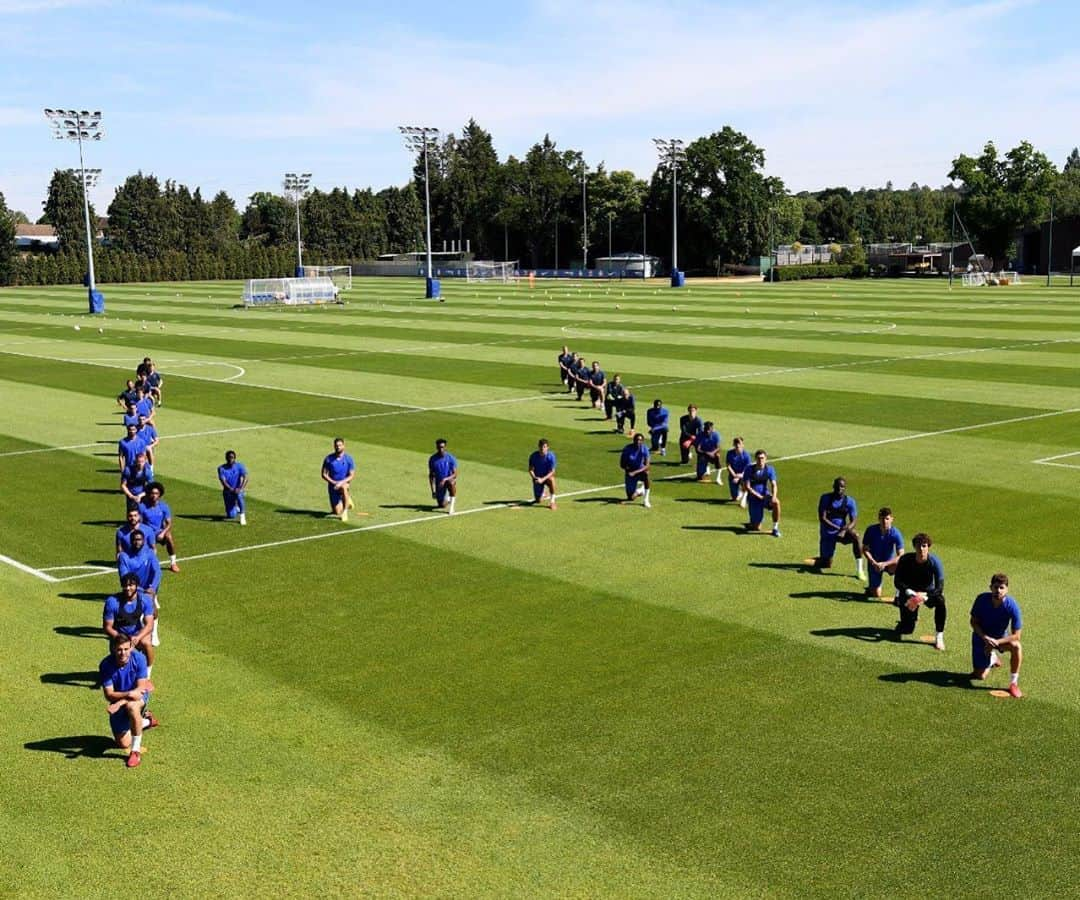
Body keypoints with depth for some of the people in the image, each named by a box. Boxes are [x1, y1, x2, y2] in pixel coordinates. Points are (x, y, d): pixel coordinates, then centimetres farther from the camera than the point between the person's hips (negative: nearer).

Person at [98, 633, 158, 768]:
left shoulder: (139, 658, -24)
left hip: (139, 697, -2)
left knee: (131, 706, -40)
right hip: (117, 702, 2)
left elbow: (140, 689, -23)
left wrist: (120, 703, -36)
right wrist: (129, 694, -41)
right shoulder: (106, 665, -22)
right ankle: (146, 720, 37)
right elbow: (109, 695, -23)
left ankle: (136, 751, -25)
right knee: (123, 744, 4)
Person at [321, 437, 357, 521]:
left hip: (345, 483, -2)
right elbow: (324, 474, -1)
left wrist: (341, 482, -23)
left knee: (343, 487, -41)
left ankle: (345, 511, -28)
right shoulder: (329, 458, -3)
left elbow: (352, 475, -7)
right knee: (337, 512, -5)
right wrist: (334, 482, -16)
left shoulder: (349, 459, -5)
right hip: (333, 486, 2)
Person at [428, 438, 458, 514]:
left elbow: (455, 474, -15)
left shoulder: (451, 458, -12)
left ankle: (452, 506, -30)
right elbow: (431, 475, 0)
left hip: (449, 479, -2)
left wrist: (445, 479, -32)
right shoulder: (432, 459, -6)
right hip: (439, 483, 2)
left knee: (451, 483, -40)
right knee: (442, 505, -4)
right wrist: (433, 490, -6)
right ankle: (447, 499, 33)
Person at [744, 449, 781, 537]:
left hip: (765, 495, 2)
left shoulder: (769, 469, -3)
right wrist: (759, 496, -17)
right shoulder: (749, 470, -8)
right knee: (757, 528, -7)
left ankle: (775, 528, -20)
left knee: (776, 502, -35)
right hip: (753, 498, -2)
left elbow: (773, 484, -11)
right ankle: (751, 524, 33)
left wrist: (774, 496, -30)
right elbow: (747, 487, -10)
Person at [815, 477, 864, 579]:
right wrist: (838, 528, -23)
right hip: (828, 533, -1)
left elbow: (853, 521, -12)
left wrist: (844, 530, -32)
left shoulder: (850, 501, -6)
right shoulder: (825, 498, -9)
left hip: (843, 530, 1)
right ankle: (816, 562, 36)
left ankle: (859, 570, -29)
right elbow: (822, 518, -13)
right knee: (826, 565, -3)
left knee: (855, 536, -33)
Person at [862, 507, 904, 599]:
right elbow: (865, 549, -6)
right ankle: (871, 588, 28)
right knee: (876, 594, -9)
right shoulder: (871, 530, -15)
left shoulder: (896, 533, -18)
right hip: (874, 563, 0)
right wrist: (873, 563, -21)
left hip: (889, 563, 0)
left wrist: (884, 564, -30)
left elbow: (900, 556, -20)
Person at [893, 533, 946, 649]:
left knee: (940, 602, -35)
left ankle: (939, 637, -21)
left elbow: (939, 587, -26)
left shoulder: (934, 562, -22)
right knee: (907, 629, -9)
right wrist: (910, 593, -34)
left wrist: (924, 597, -39)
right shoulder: (905, 560, -20)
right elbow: (897, 581, -18)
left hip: (928, 591, 0)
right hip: (909, 592, 0)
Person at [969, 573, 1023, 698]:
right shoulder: (982, 599, -24)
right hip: (982, 637, 1)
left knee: (1016, 646, -35)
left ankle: (1014, 683, -18)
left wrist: (996, 642, -31)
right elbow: (974, 622, -10)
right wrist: (985, 638, -26)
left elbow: (1016, 636, -22)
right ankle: (992, 658, 33)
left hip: (1001, 637, -1)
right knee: (979, 676, -2)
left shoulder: (1012, 606, -27)